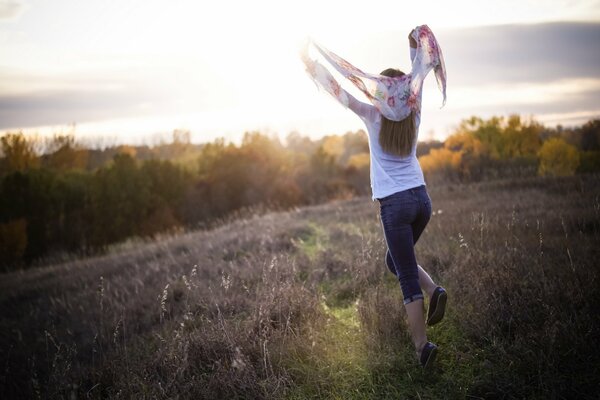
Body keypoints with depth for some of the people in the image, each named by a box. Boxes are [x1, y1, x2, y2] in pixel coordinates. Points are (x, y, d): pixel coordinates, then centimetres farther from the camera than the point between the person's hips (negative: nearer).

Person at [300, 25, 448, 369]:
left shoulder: (374, 117, -7)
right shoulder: (414, 114, 3)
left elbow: (337, 90, -2)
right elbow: (419, 75, 18)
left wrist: (309, 59, 6)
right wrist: (417, 46, 32)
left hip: (395, 204, -5)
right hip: (422, 199, 5)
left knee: (408, 279, -1)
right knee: (397, 261, 24)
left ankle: (422, 345, -4)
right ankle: (434, 290, 0)